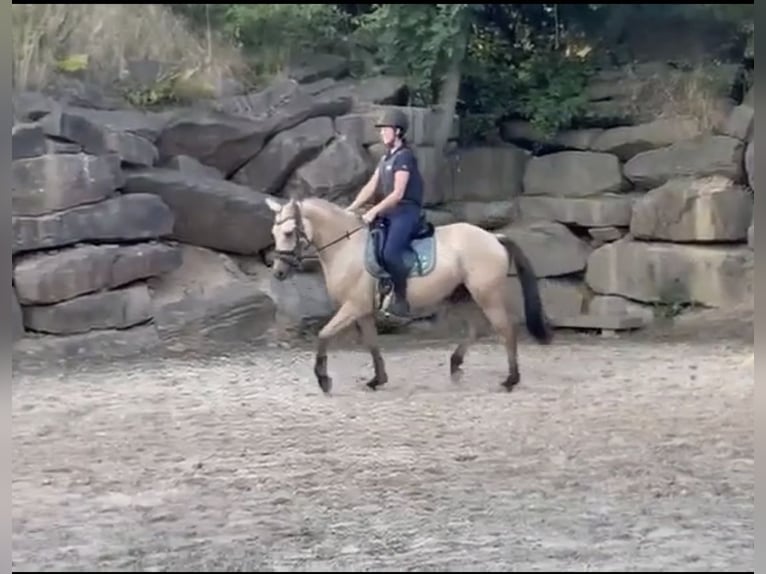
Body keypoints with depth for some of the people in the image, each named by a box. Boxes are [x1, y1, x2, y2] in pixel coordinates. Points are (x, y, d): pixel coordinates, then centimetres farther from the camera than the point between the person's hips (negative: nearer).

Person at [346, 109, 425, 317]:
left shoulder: (404, 156, -13)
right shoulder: (386, 158, 15)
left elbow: (398, 194, -19)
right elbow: (370, 187, 15)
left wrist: (373, 212, -21)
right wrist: (351, 209, 5)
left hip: (406, 212, -10)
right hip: (390, 212, 10)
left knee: (390, 253, -27)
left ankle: (400, 300, -18)